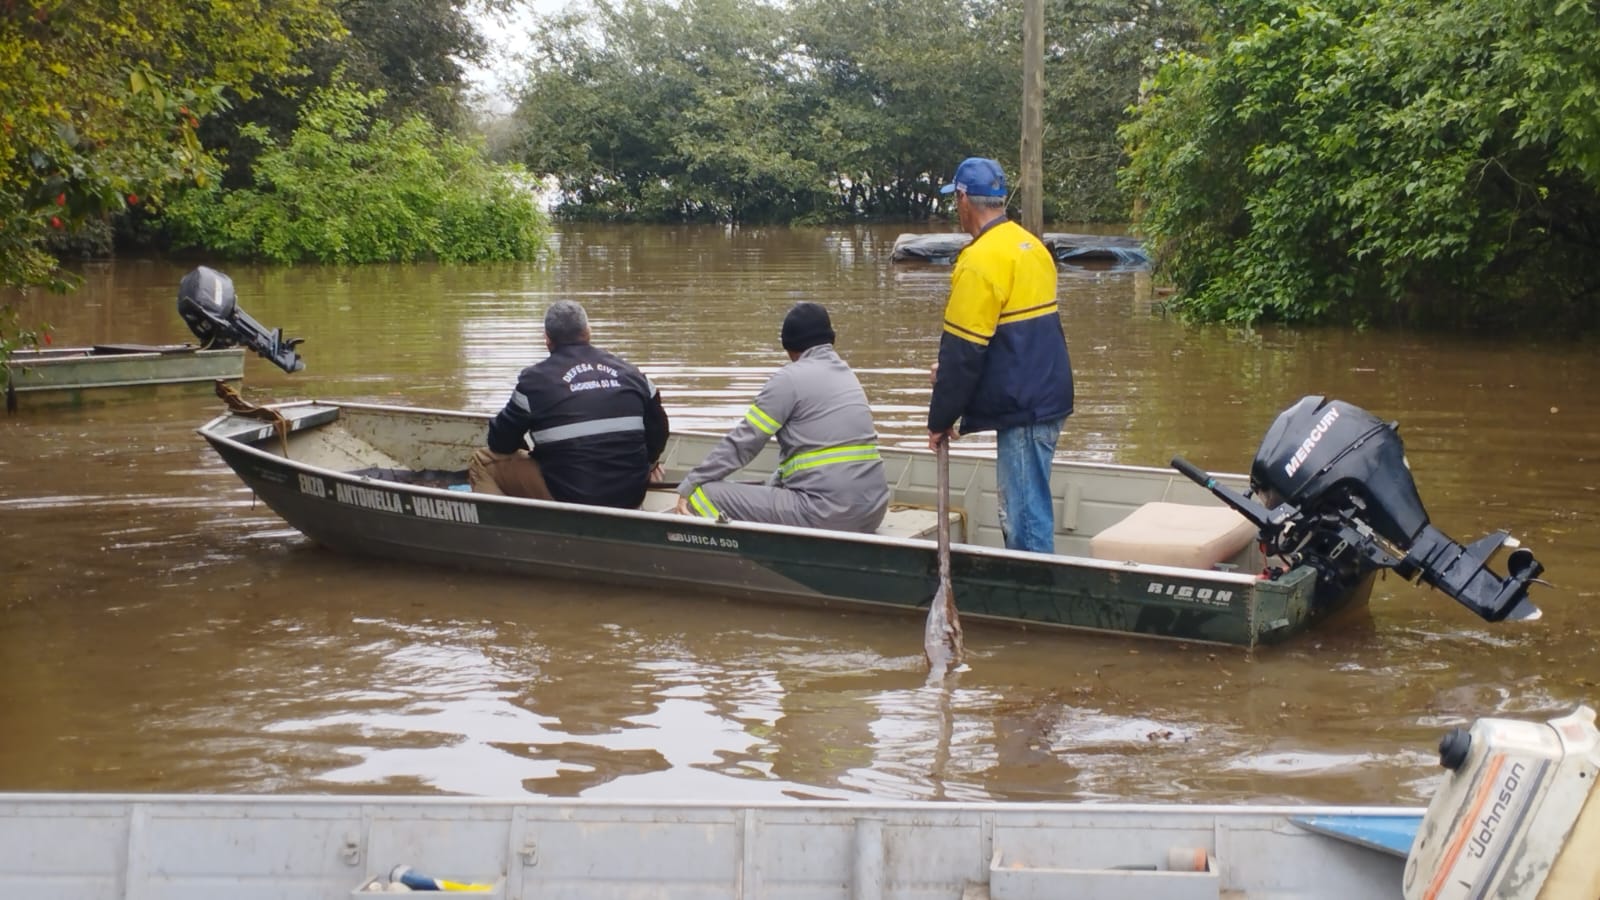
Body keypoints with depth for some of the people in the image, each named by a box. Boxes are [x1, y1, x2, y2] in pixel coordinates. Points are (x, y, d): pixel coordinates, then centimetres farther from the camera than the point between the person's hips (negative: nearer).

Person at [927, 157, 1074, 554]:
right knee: (1024, 509, 17)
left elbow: (963, 350, -16)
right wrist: (951, 369, 20)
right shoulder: (1031, 246, 13)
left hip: (1022, 410, -10)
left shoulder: (980, 261, -16)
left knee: (1025, 518, -6)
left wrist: (940, 420, -5)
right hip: (1049, 399, 10)